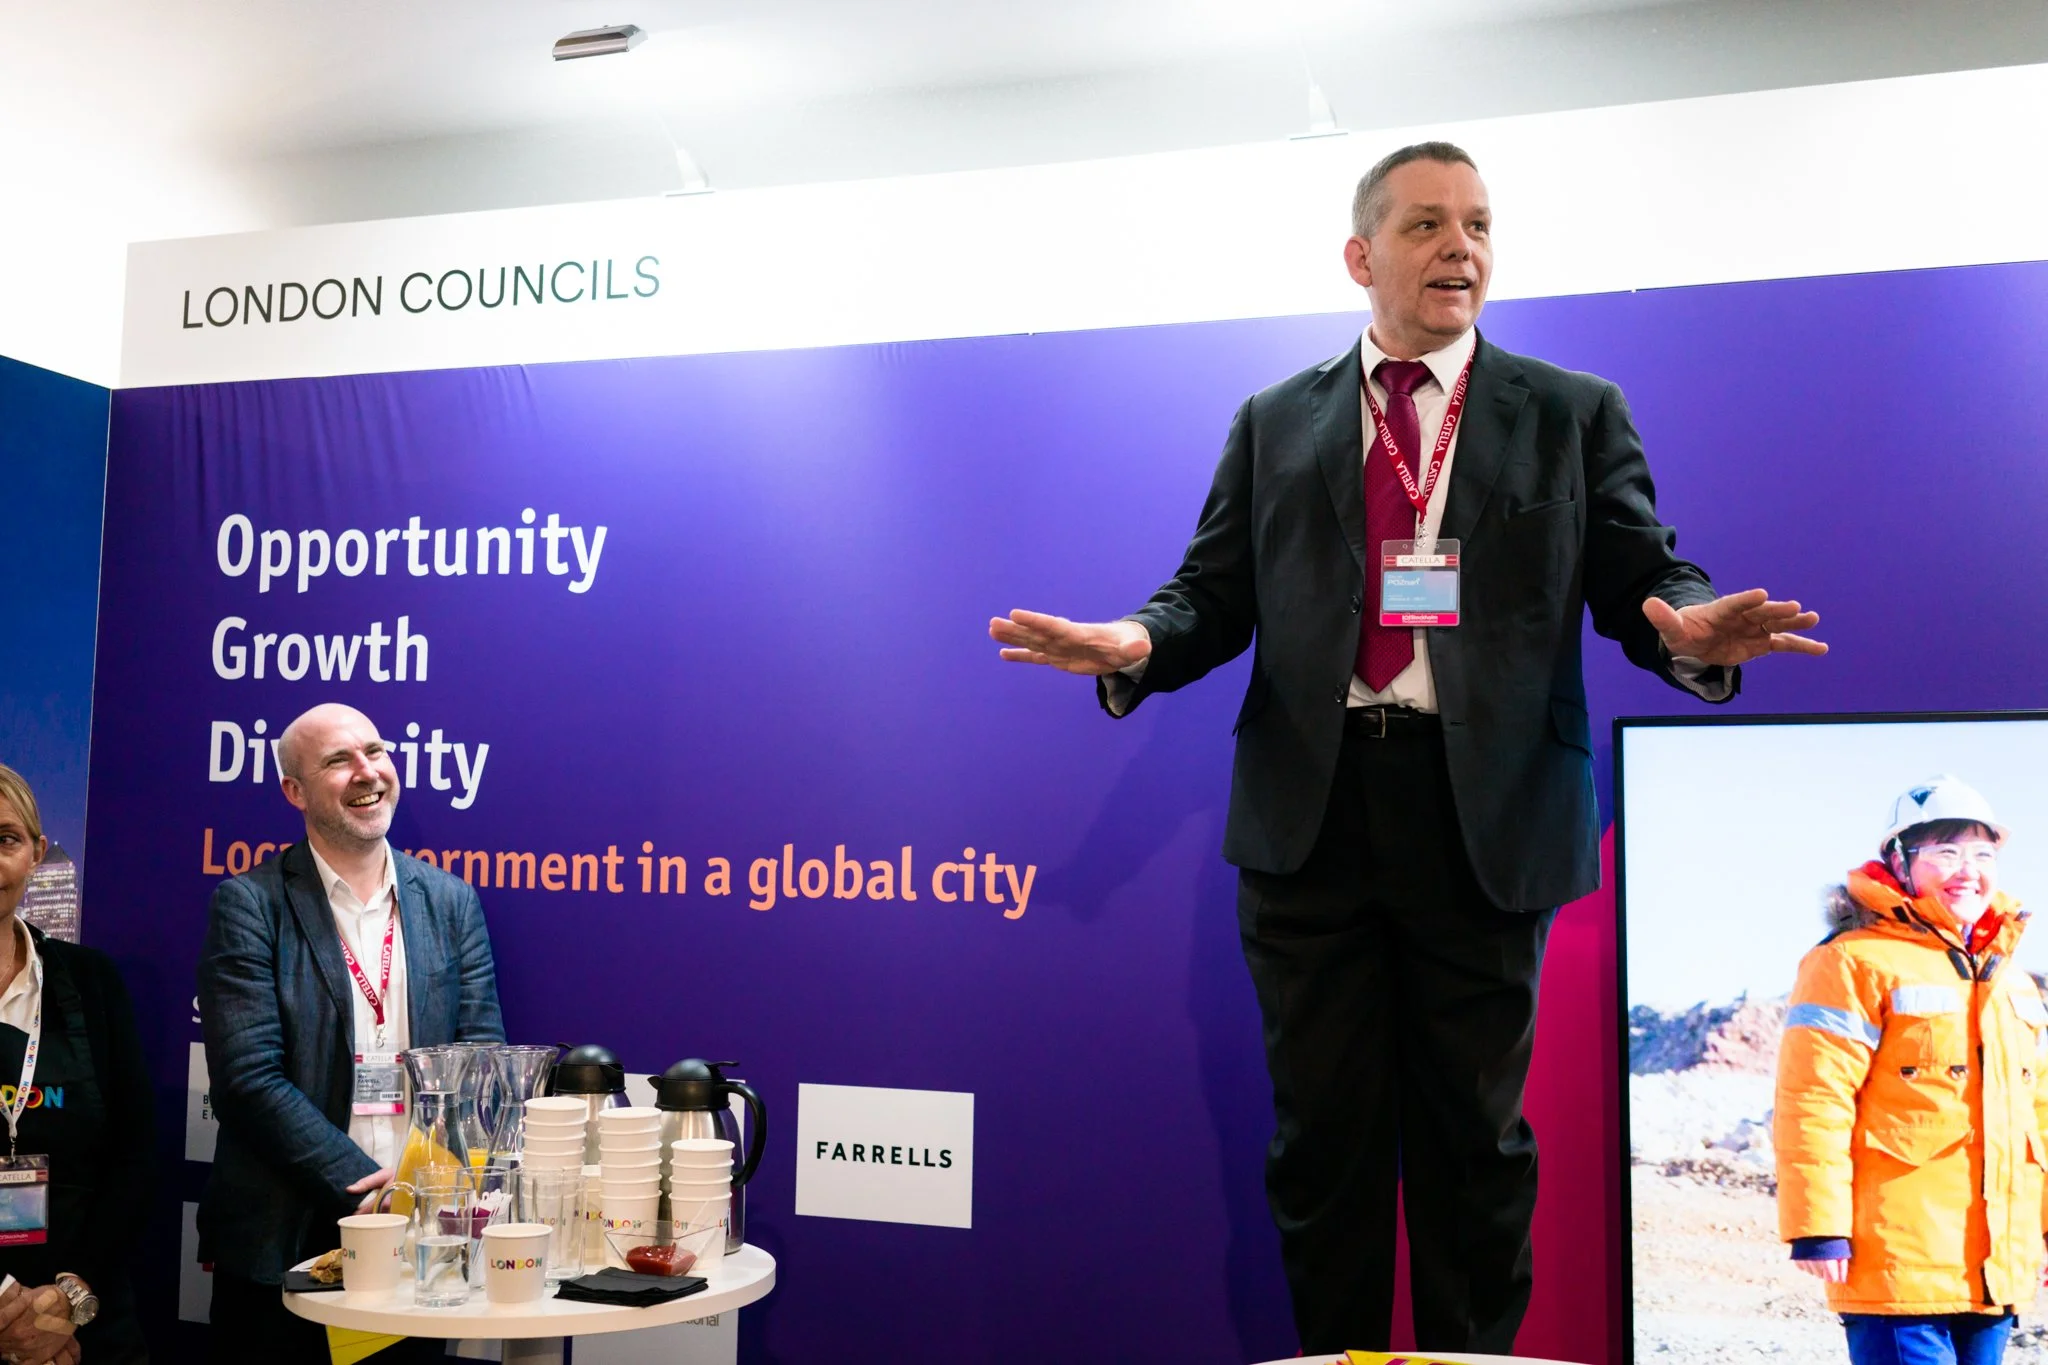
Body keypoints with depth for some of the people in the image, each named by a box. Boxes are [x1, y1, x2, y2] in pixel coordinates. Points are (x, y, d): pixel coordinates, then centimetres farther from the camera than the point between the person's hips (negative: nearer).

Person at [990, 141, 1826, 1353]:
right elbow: (1217, 593, 9)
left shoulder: (1574, 416, 10)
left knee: (1476, 1134, 8)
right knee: (1324, 1130, 9)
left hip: (1484, 813, -1)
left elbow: (1639, 580, 3)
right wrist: (1137, 645, -12)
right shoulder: (1276, 424, 13)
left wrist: (1688, 631, -20)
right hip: (1312, 809, 1)